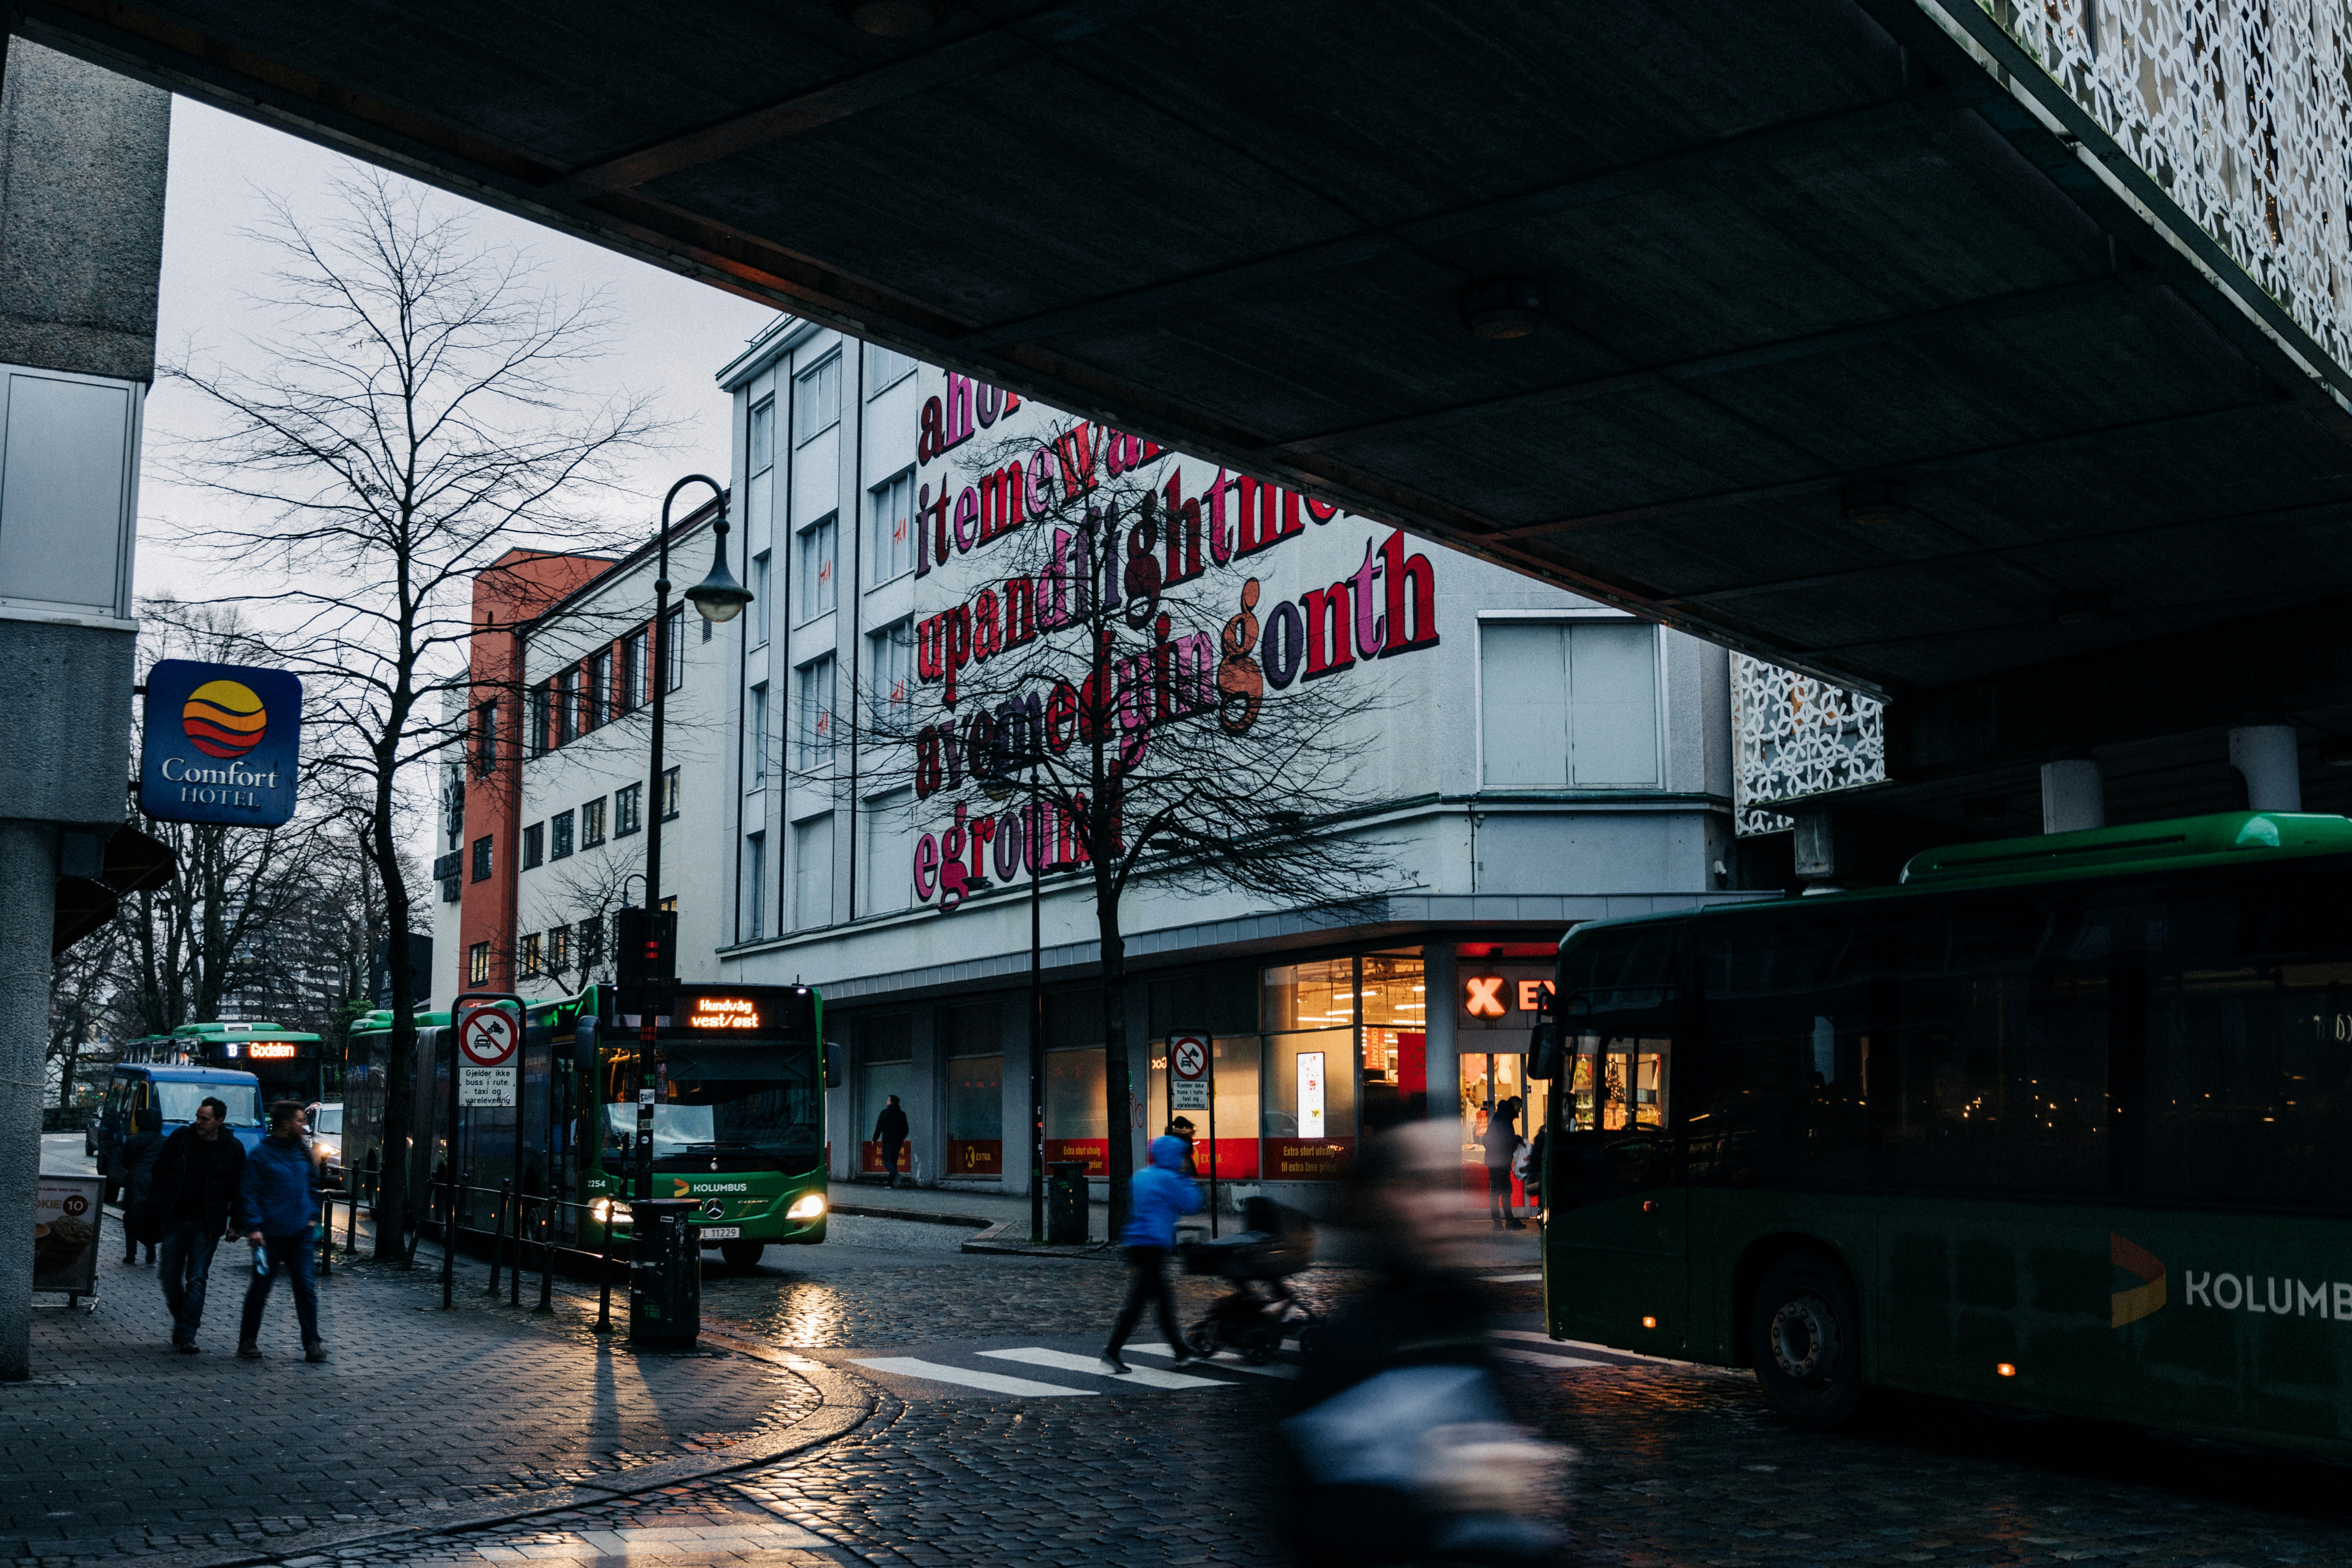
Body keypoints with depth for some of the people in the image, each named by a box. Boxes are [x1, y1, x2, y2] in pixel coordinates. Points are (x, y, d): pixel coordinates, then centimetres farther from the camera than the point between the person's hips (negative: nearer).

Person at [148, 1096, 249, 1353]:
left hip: (206, 1226, -2)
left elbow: (240, 1188, 4)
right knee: (170, 1277, 7)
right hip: (174, 1221, 2)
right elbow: (160, 1173, 8)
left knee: (197, 1280, -4)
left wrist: (237, 1222, 1)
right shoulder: (180, 1139, 1)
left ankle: (187, 1335, -1)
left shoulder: (233, 1149, -3)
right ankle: (181, 1320, 30)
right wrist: (154, 1207, 2)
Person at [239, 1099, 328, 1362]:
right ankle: (248, 1341, 22)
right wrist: (253, 1227, -13)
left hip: (300, 1234, 4)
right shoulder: (262, 1154, -6)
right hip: (271, 1235, -4)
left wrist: (313, 1217, 13)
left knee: (306, 1288, -2)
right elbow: (250, 1193, -6)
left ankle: (312, 1342, 2)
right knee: (260, 1288, 7)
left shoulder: (304, 1152, 10)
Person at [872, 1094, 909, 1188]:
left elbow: (879, 1127, -8)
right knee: (894, 1161, 9)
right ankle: (890, 1183, 6)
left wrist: (875, 1140, -1)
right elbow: (906, 1130, 15)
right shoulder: (902, 1114, 11)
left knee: (886, 1160, -4)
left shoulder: (885, 1112, -4)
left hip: (888, 1141, -5)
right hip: (898, 1142, 5)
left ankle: (896, 1174, -30)